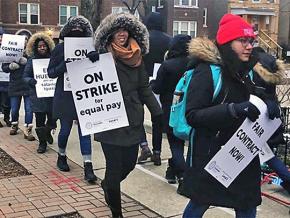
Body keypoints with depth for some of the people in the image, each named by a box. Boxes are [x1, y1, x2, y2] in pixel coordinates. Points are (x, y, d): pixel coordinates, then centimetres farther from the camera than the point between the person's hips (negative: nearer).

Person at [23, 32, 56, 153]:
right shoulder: (32, 60, 4)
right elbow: (25, 76, 3)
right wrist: (33, 81, -17)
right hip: (38, 96, -1)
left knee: (52, 118, 2)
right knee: (40, 120, 3)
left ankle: (47, 132, 35)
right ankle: (42, 142, 19)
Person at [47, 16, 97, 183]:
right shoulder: (60, 48, -3)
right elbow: (51, 72, -2)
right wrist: (65, 65, -21)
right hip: (65, 96, -1)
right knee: (65, 129, 9)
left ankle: (88, 166, -1)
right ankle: (62, 156, 35)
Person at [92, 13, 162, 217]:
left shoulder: (136, 57, 7)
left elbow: (145, 88, 11)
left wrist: (158, 114, 7)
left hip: (132, 121, 5)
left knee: (129, 162, 13)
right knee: (115, 166, 0)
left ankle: (107, 184, 46)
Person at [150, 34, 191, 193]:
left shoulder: (167, 65, -16)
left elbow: (157, 88, -13)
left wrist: (152, 82, 7)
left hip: (170, 110, -4)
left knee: (174, 142, 5)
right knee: (179, 140, 19)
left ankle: (183, 177, -9)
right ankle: (172, 171, 33)